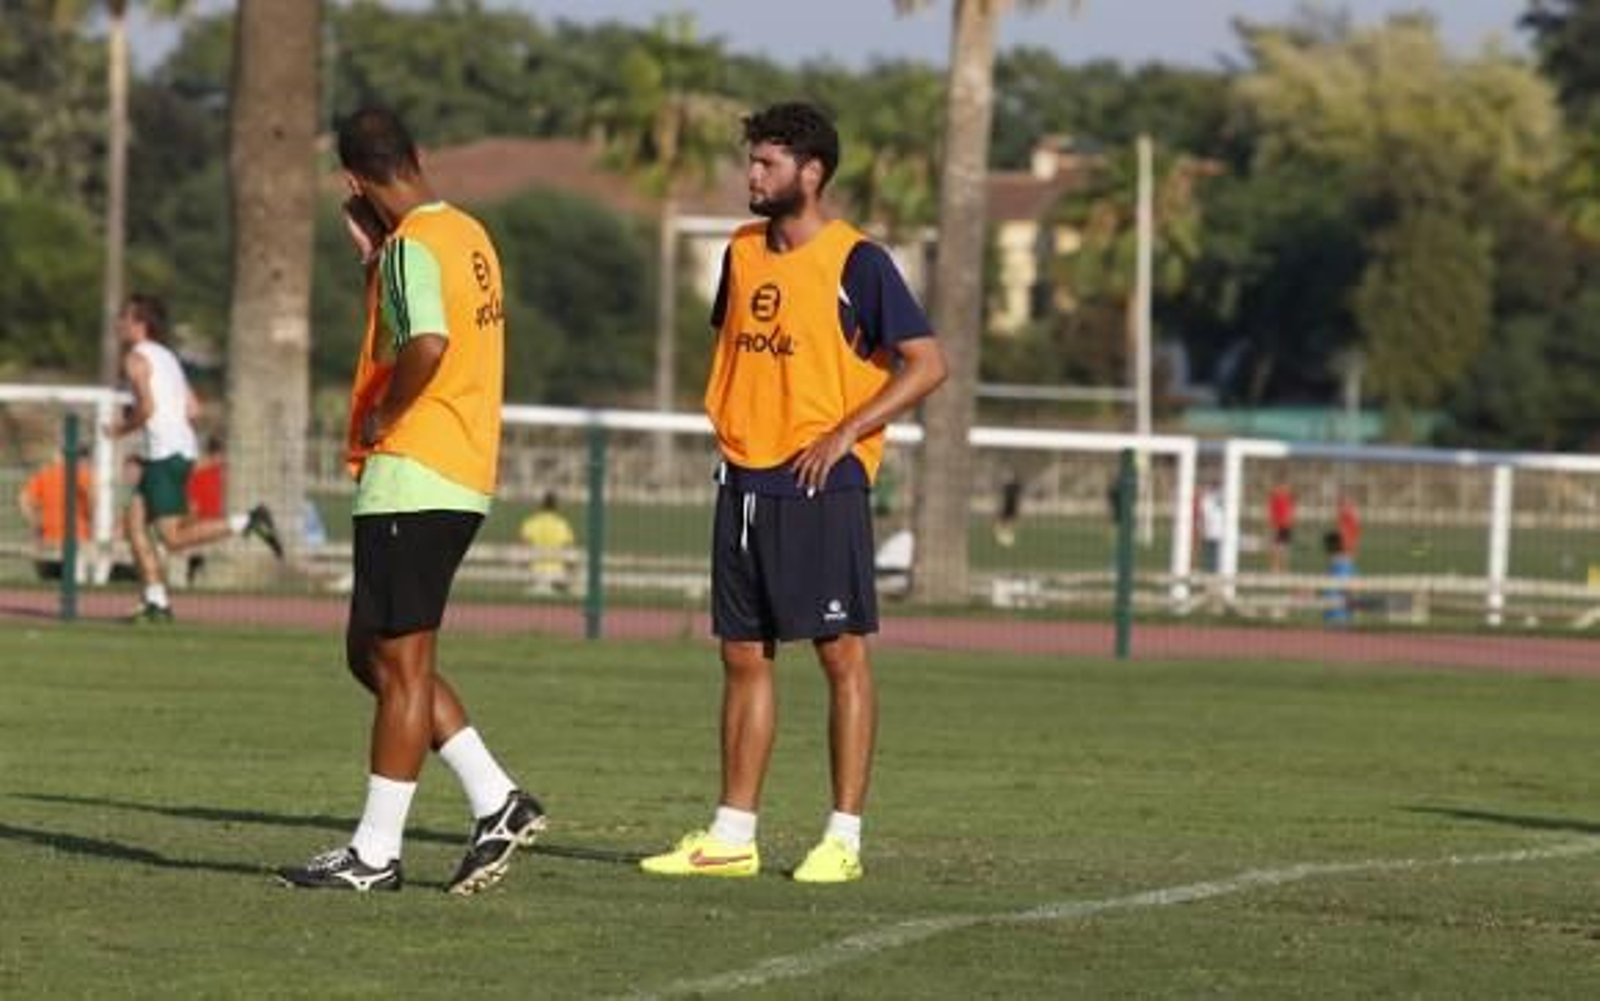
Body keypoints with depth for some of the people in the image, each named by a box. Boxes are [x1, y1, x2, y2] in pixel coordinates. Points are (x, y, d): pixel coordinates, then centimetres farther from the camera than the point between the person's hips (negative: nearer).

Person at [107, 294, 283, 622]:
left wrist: (122, 428, -1)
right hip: (183, 449, 9)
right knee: (134, 521, 9)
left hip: (165, 453, -9)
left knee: (173, 537, -10)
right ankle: (156, 602, 3)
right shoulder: (167, 357, 21)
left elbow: (147, 408, -18)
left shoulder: (136, 358, -6)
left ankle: (249, 522, -19)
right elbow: (193, 409, 19)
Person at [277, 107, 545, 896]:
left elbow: (427, 346, -30)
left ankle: (375, 853, 1)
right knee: (372, 654, 15)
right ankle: (497, 802, 12)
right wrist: (373, 257, 21)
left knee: (401, 663, -4)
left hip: (410, 477, -9)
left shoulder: (412, 247, -15)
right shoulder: (468, 235, 13)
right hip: (460, 479, 9)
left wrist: (380, 420, -16)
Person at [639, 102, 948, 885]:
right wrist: (727, 421, 10)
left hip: (820, 484, -7)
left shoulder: (856, 263, -9)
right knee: (743, 655, 8)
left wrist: (845, 433, -16)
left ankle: (843, 839, 1)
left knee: (841, 653, -2)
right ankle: (732, 836, 12)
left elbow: (926, 363, -10)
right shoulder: (742, 253, 11)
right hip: (743, 481, 7)